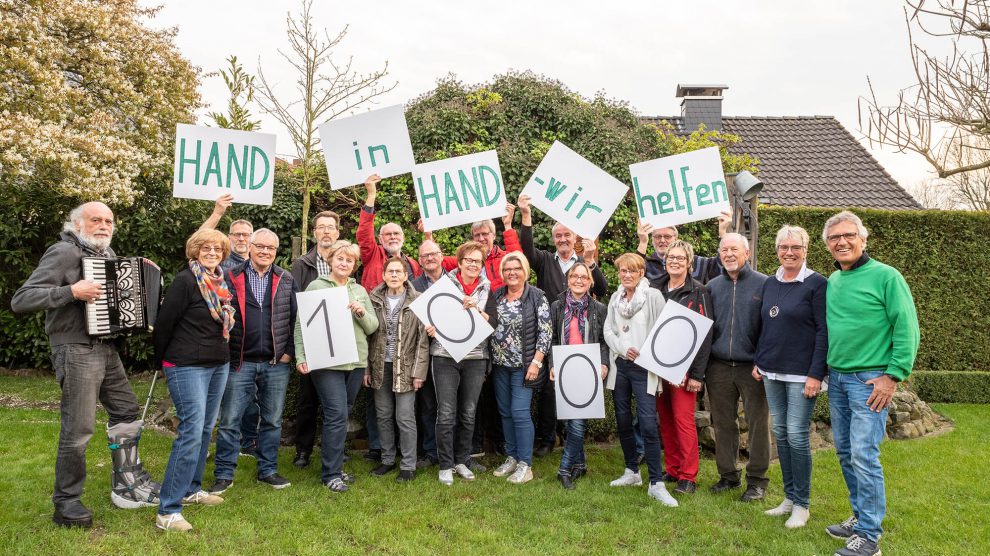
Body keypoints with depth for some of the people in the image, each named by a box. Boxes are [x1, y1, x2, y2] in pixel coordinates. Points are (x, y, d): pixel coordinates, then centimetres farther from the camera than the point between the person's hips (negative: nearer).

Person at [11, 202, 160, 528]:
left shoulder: (108, 254, 12)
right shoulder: (64, 252, -12)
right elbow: (20, 300, -19)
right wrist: (71, 291, -29)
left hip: (106, 349, 9)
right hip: (76, 351, -8)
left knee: (126, 411, 14)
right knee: (78, 428, -4)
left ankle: (128, 483, 26)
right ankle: (66, 504, 11)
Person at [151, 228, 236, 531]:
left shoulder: (221, 283, 10)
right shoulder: (185, 281, -13)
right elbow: (164, 322, -10)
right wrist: (163, 360, 1)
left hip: (219, 365, 8)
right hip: (188, 367, -8)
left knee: (205, 429, 14)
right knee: (191, 433, -12)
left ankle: (191, 489, 29)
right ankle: (168, 510, -7)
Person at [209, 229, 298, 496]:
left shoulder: (286, 281, 7)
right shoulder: (231, 278, 1)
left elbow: (295, 318, 7)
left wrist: (289, 351, -1)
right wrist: (224, 352, -8)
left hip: (276, 364, 2)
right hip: (240, 363, -1)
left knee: (273, 421, 11)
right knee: (229, 421, 3)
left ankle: (268, 470, 25)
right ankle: (224, 475, 16)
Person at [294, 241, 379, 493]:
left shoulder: (360, 291, 14)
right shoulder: (315, 287, 0)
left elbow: (372, 327, 12)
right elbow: (301, 324, -3)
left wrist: (362, 313, -8)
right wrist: (301, 356, -11)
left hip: (356, 361, 5)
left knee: (342, 415, 11)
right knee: (336, 415, -9)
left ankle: (334, 465, 23)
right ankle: (331, 473, 2)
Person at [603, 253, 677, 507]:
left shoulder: (653, 296, -4)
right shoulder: (615, 298, 11)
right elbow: (608, 330, 8)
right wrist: (623, 349, -9)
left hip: (644, 367, -5)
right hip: (620, 365, 5)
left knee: (648, 424, -11)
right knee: (623, 421, 11)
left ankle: (656, 483, -5)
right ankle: (632, 471, 26)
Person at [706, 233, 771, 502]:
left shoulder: (763, 284, -3)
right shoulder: (712, 286, 9)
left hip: (752, 367, -4)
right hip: (718, 367, 4)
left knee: (758, 423, 3)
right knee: (723, 423, 11)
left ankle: (757, 479, 16)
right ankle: (728, 475, 24)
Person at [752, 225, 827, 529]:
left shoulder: (816, 283, -7)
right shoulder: (770, 283, 11)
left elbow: (824, 331, -11)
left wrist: (816, 374, -15)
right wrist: (758, 361, 14)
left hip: (801, 373, -6)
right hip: (772, 371, 6)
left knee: (796, 435, -4)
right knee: (780, 432, 10)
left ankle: (802, 504, 11)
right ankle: (789, 497, 22)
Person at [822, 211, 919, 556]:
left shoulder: (886, 276, -9)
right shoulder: (831, 281, 9)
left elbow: (907, 328, -12)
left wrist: (893, 376, -15)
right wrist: (825, 368, 11)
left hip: (870, 381, -6)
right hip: (836, 378, 7)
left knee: (864, 456, -7)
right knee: (845, 452, 12)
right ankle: (861, 517, 28)